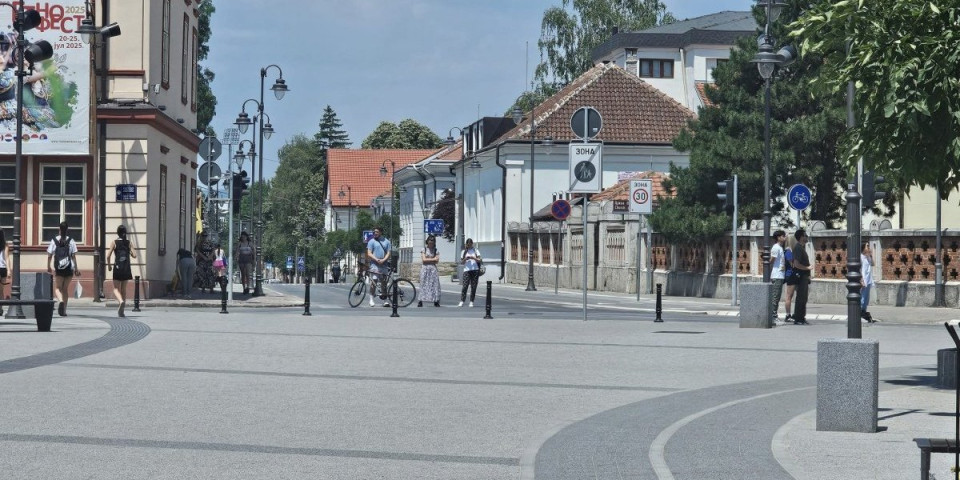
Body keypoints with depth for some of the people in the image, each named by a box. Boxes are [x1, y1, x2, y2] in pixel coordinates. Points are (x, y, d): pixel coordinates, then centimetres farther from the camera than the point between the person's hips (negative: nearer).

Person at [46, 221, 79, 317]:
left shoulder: (54, 240, -1)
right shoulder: (71, 241, -1)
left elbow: (49, 255, 0)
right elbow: (73, 256, -3)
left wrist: (49, 267, 11)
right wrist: (76, 268, 2)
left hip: (58, 267, -1)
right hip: (69, 267, 1)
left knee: (57, 288, 4)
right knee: (65, 289, 12)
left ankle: (61, 301, -27)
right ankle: (64, 310, 14)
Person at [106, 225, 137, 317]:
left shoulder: (114, 242, -4)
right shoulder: (128, 242, 2)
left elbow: (108, 255, -9)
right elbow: (134, 255, -2)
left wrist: (109, 265, 6)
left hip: (117, 268, -3)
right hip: (126, 268, 3)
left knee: (116, 289, 1)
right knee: (124, 289, 13)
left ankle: (121, 301, -30)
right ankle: (121, 310, 14)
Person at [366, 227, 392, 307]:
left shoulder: (386, 241, 13)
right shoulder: (371, 241, 5)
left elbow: (388, 253, 8)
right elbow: (369, 254, -2)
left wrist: (383, 260, -11)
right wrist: (376, 259, -16)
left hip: (384, 265, 3)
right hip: (374, 265, -3)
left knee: (384, 283, 6)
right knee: (373, 281, -15)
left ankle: (385, 300, 10)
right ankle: (371, 299, -9)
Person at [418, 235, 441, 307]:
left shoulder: (436, 251, 10)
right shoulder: (424, 249, 6)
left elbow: (437, 260, 0)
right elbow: (424, 259, -4)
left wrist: (428, 260, -7)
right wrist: (432, 259, -5)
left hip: (433, 269, 2)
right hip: (425, 269, -2)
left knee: (435, 284, -4)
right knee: (423, 284, -6)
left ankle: (436, 301, -3)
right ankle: (420, 301, -7)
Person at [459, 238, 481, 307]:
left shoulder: (475, 251, 10)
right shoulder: (464, 252, 12)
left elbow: (480, 260, 4)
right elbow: (461, 262, 11)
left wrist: (473, 258, -12)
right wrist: (465, 259, -9)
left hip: (475, 270, 0)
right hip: (467, 270, 0)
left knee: (473, 287, 0)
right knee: (465, 286, -11)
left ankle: (471, 302, 4)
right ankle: (461, 302, -13)